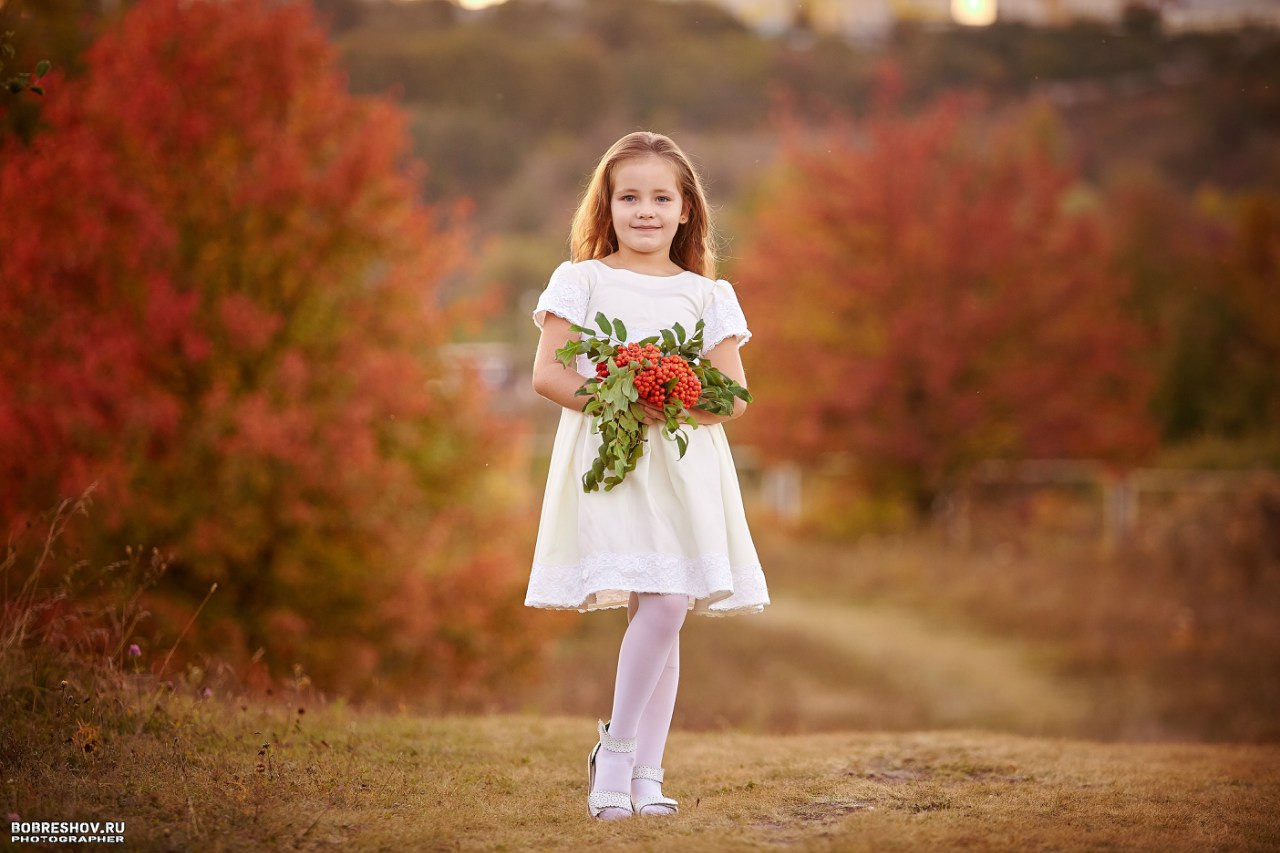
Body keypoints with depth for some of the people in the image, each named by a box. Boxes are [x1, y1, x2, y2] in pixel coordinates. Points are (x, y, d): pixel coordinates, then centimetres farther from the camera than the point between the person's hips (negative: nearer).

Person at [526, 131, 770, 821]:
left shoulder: (705, 294, 12)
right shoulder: (581, 281, 6)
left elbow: (734, 395, 7)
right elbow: (547, 374, -2)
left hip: (684, 464, 3)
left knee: (668, 606, -2)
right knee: (659, 605, -16)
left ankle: (642, 770, 8)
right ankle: (617, 752, -3)